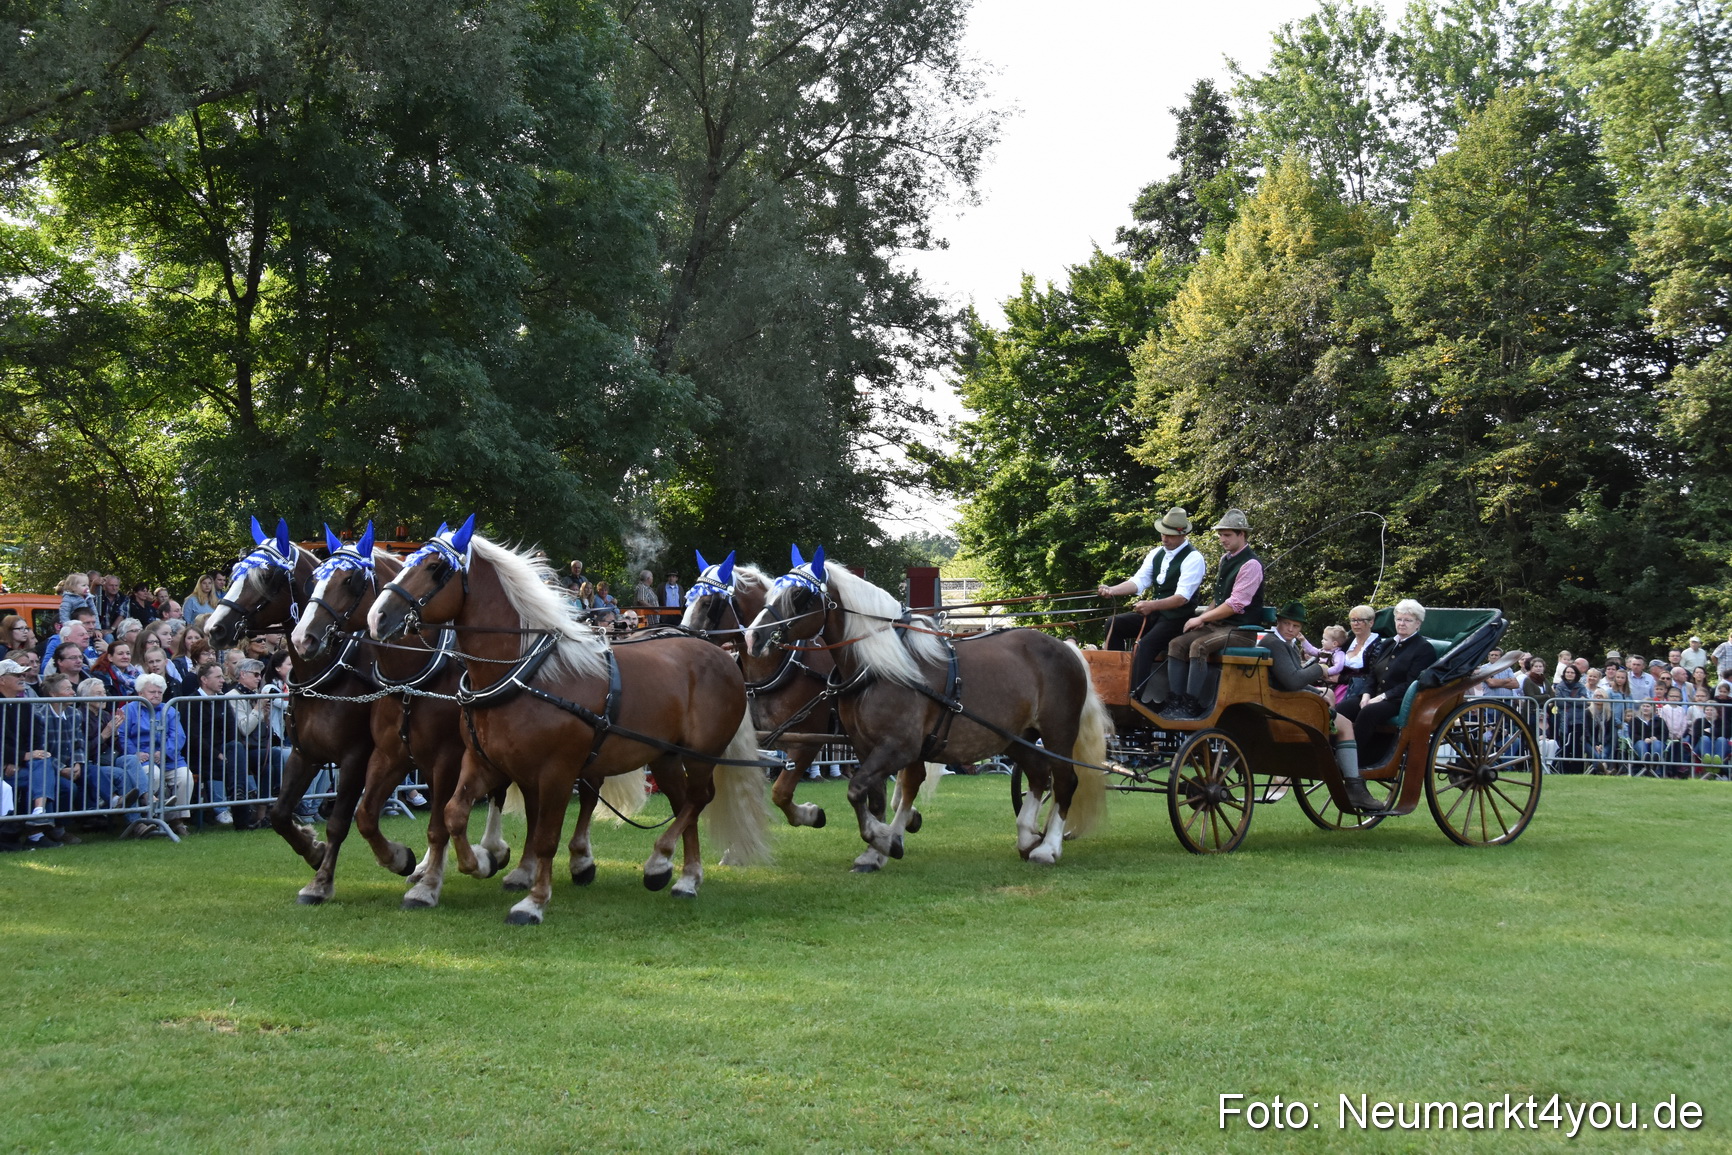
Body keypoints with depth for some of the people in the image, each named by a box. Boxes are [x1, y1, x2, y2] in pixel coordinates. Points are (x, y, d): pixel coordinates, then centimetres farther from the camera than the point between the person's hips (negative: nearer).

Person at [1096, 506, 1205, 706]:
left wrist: (1152, 605, -36)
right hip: (1154, 614, 8)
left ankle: (1137, 696, -32)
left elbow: (1182, 598, -22)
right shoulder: (1156, 554, 9)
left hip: (1178, 618, -8)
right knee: (1113, 623, -7)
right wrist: (1113, 590, -17)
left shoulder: (1193, 559, -13)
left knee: (1145, 645, -30)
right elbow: (1139, 580, 1)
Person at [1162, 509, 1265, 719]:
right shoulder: (1225, 559, 14)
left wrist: (1202, 619, -12)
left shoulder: (1250, 565, -13)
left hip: (1240, 630, -9)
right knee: (1177, 644, -11)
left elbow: (1235, 605, -18)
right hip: (1218, 624, 9)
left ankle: (1191, 707, -29)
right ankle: (1175, 703, -18)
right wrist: (1203, 617, 5)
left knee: (1199, 646, -31)